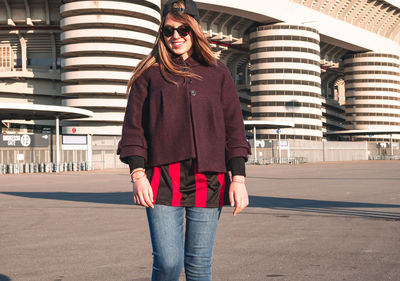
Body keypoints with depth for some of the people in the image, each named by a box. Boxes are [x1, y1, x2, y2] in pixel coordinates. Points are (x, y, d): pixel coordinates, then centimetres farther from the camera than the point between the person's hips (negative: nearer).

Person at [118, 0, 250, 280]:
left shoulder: (217, 73, 12)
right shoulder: (149, 74, 9)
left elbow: (234, 128, 9)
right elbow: (133, 127, 5)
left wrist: (238, 178, 1)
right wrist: (138, 174, -6)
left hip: (207, 181, 1)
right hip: (163, 181, -1)